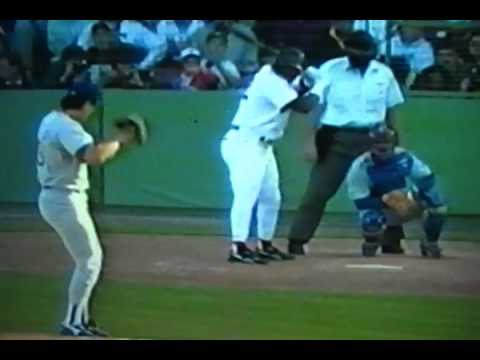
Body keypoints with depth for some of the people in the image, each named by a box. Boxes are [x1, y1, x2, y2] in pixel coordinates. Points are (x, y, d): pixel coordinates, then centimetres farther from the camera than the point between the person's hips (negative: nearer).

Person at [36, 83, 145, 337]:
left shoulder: (51, 120, 10)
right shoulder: (68, 128, -22)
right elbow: (95, 157, -35)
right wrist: (120, 141, -21)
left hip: (52, 197, 10)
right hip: (65, 201, -10)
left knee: (89, 258, 19)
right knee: (90, 261, -2)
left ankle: (80, 319, 25)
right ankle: (72, 324, 1)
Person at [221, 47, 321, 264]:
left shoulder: (272, 75, 9)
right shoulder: (272, 82, -19)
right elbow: (303, 106, -23)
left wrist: (306, 85, -3)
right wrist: (317, 91, -6)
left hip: (261, 147, 11)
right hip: (244, 145, -11)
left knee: (271, 197, 15)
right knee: (247, 193, -20)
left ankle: (265, 245, 24)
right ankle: (239, 247, -27)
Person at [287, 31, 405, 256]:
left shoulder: (384, 74, 5)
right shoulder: (330, 69, -5)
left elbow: (390, 110, 13)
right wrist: (312, 140, -11)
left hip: (372, 140, 3)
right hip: (336, 138, -3)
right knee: (318, 191, -6)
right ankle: (297, 241, -3)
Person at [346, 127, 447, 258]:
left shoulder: (404, 157, -13)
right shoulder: (360, 167, -21)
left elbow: (426, 179, -11)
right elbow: (360, 201, -22)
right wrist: (385, 201, -33)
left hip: (409, 204, 3)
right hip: (379, 206, -3)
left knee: (438, 207, -20)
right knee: (370, 222, -36)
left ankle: (430, 243, 4)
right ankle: (371, 242, 2)